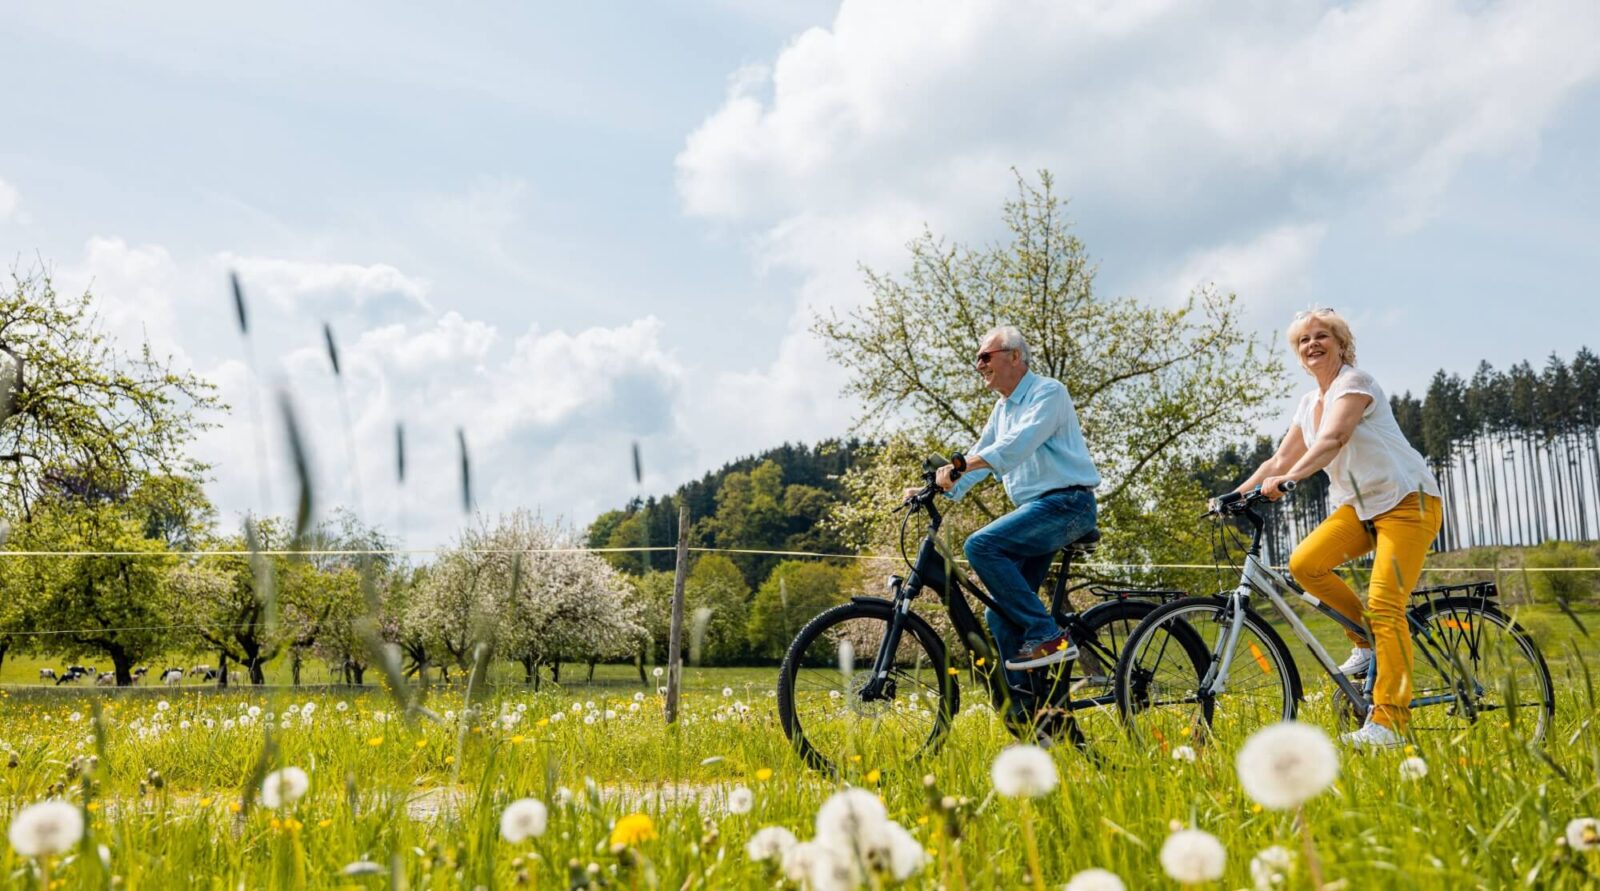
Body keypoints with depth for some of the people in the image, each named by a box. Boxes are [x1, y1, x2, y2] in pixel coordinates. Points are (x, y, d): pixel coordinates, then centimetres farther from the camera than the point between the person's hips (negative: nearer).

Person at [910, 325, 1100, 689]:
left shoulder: (1048, 392, -7)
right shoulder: (1002, 409, 20)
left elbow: (1018, 444, -24)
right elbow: (980, 457, 19)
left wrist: (960, 465, -35)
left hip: (1067, 503, -9)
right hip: (1038, 510, 9)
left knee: (981, 545, -27)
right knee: (1001, 615, 3)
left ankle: (1047, 636, -22)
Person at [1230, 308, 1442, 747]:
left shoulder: (1355, 382, -12)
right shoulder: (1309, 403, 13)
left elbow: (1334, 438, -29)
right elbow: (1280, 459, 14)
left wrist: (1289, 479, -43)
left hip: (1407, 500, -7)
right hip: (1359, 505, 8)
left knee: (1384, 606, -18)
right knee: (1304, 563, -15)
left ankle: (1390, 720, -16)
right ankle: (1367, 643, 5)